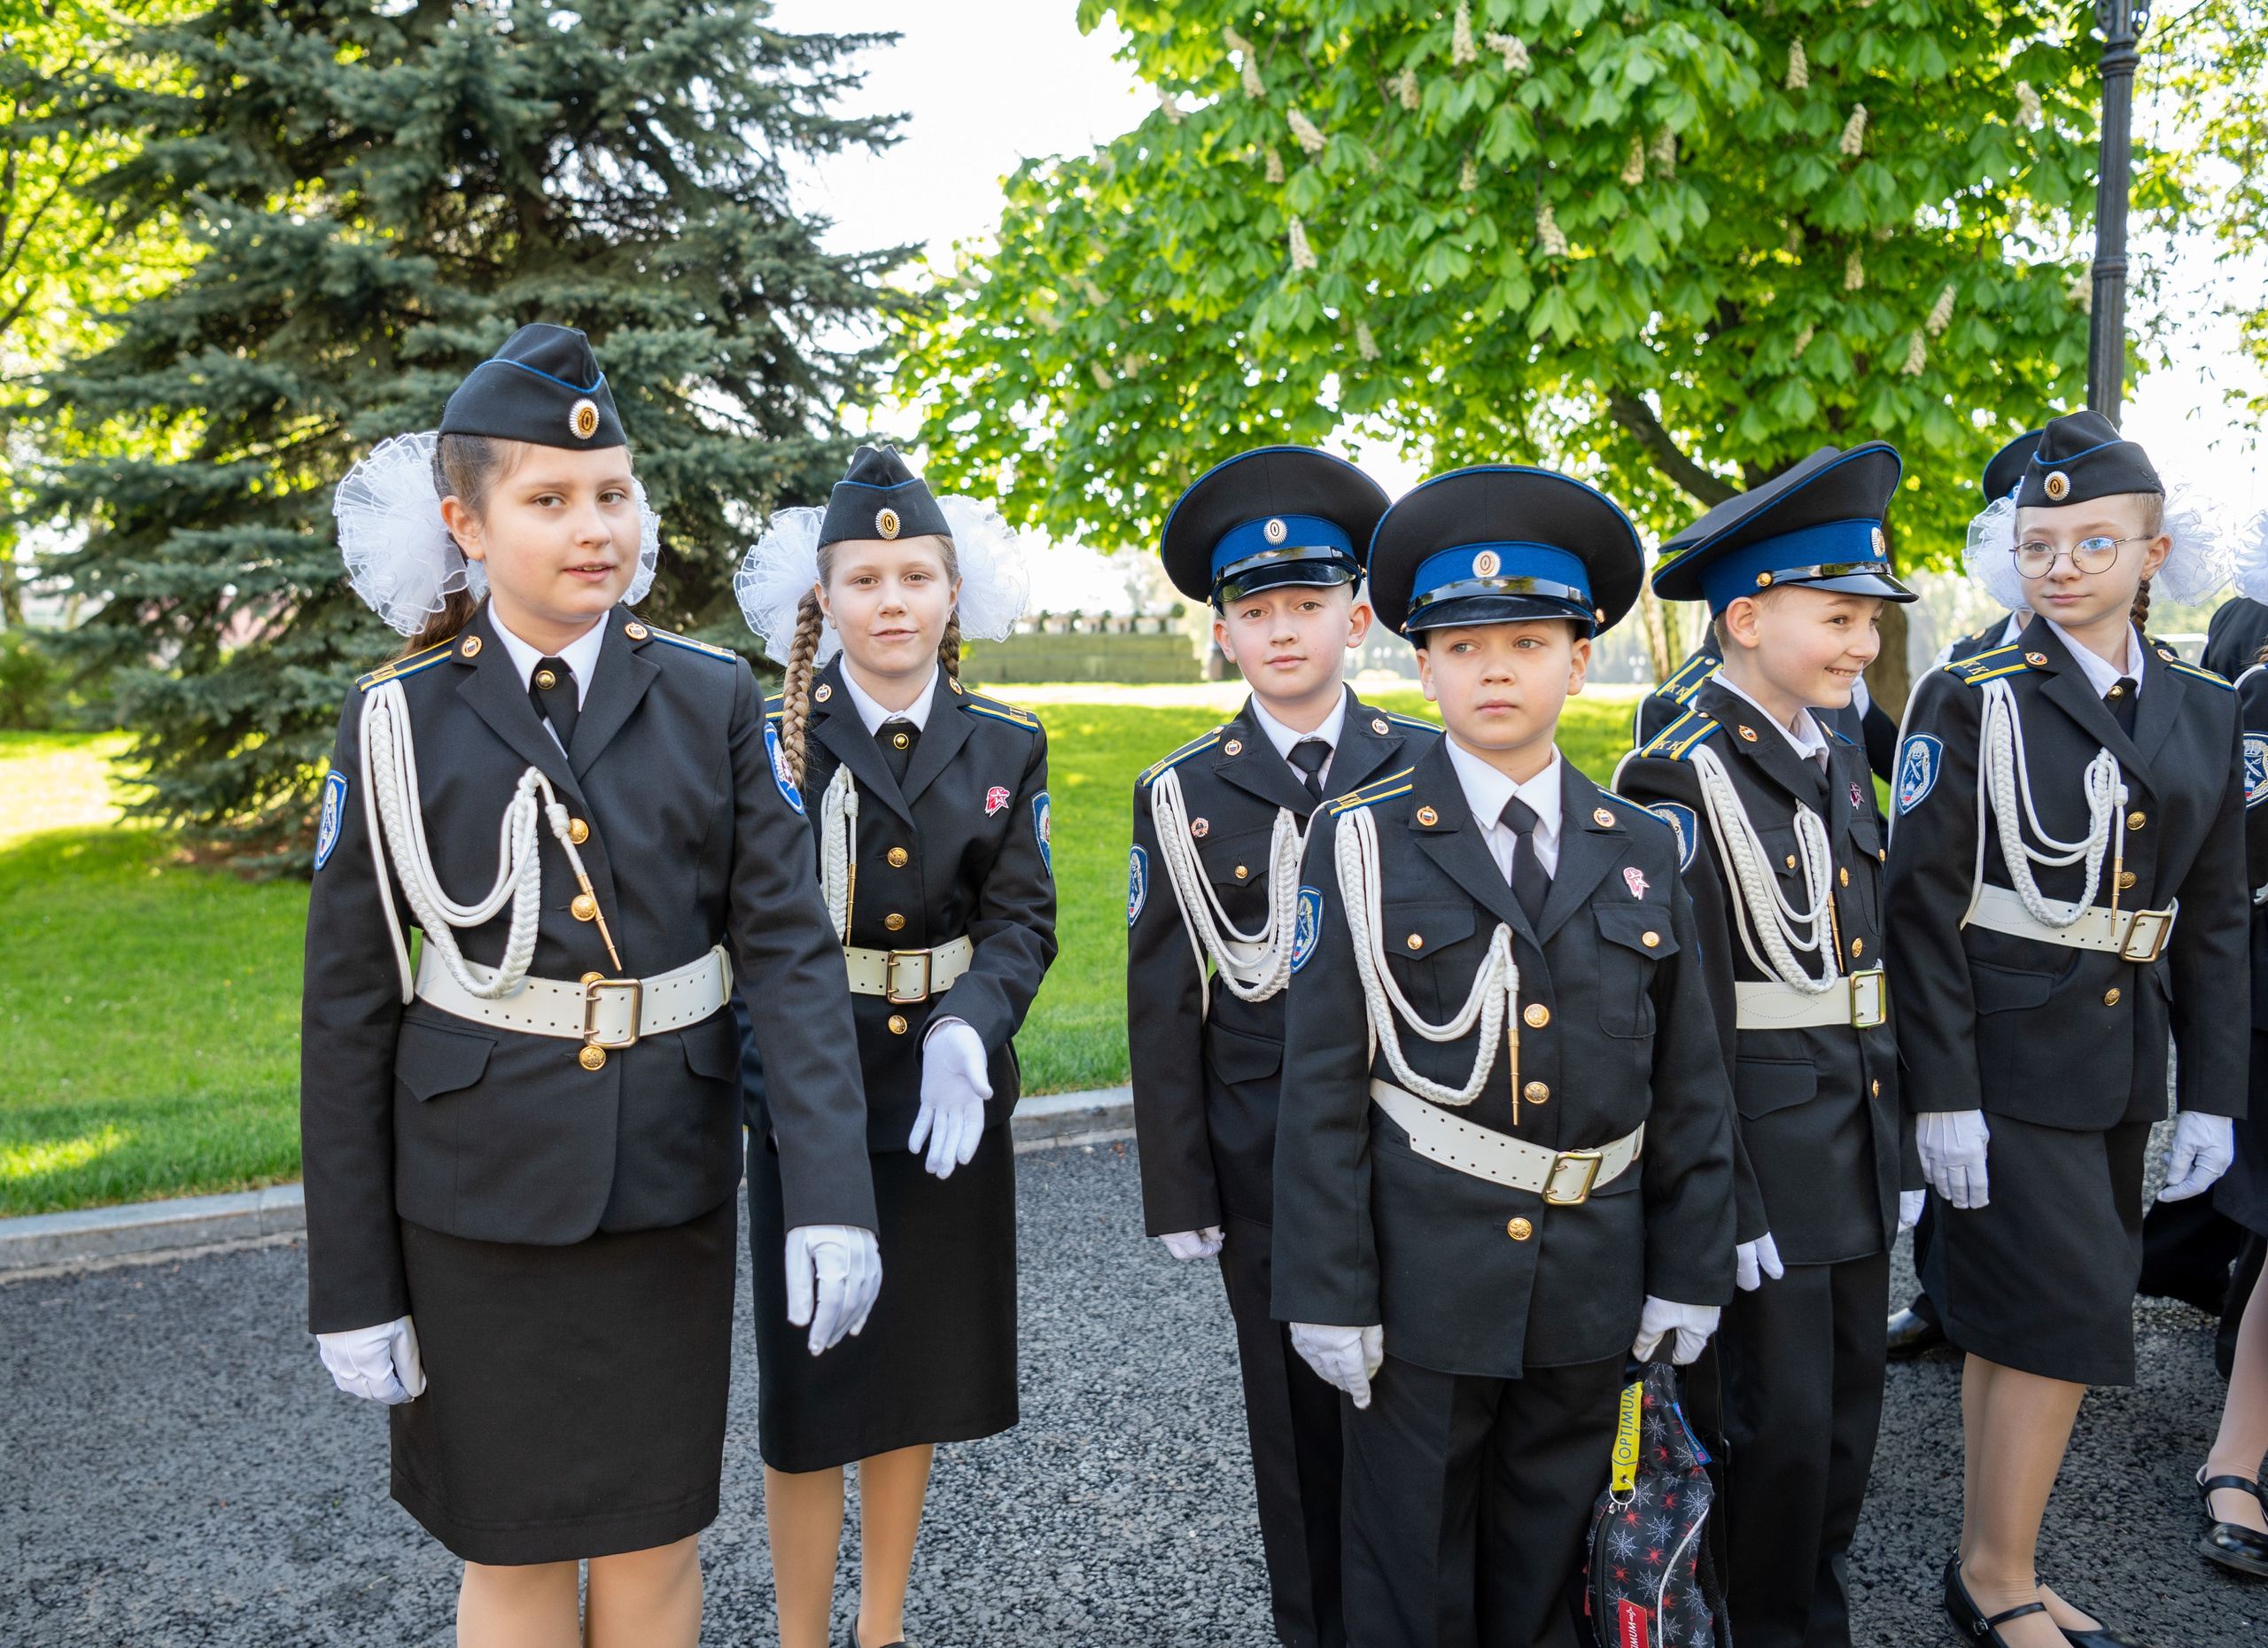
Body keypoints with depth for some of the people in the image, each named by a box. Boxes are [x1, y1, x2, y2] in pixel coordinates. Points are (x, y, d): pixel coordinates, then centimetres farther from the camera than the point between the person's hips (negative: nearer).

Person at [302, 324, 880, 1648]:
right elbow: (349, 1010, -2)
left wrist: (835, 1190, -20)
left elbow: (792, 943, -8)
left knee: (657, 1530, 15)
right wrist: (352, 1284, -1)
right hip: (480, 1195, 0)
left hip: (671, 1188, 1)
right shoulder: (398, 722, -4)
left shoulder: (712, 698, -3)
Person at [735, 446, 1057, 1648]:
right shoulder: (772, 740, -6)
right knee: (808, 1381, 7)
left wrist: (967, 1029, -23)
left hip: (950, 1094, 3)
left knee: (916, 1369, 16)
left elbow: (1022, 920, -5)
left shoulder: (1005, 749, 2)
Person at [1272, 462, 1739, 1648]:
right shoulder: (1364, 846, -5)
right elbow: (1322, 1090, -7)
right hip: (1424, 1284, -3)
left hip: (1591, 1289, 3)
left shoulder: (1642, 850, 4)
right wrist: (1328, 1293, -8)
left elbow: (1689, 1082, 7)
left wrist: (1688, 1271, 6)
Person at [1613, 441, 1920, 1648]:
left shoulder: (1840, 767, 10)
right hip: (1761, 1145, -8)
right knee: (1779, 1421, 2)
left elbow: (1870, 971, 15)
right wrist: (1724, 1206, -16)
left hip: (1858, 1146, 8)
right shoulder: (1680, 784, -15)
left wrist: (1901, 1152, 15)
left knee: (1851, 1401, 17)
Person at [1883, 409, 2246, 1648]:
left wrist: (2211, 1092, 6)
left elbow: (2213, 916, 11)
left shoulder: (2203, 710, 9)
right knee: (2065, 1314, -6)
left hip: (2122, 1060, 5)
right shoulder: (1972, 700, -7)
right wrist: (1941, 1094, -15)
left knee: (2017, 1320, 13)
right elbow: (1920, 905, -10)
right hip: (2006, 1056, -5)